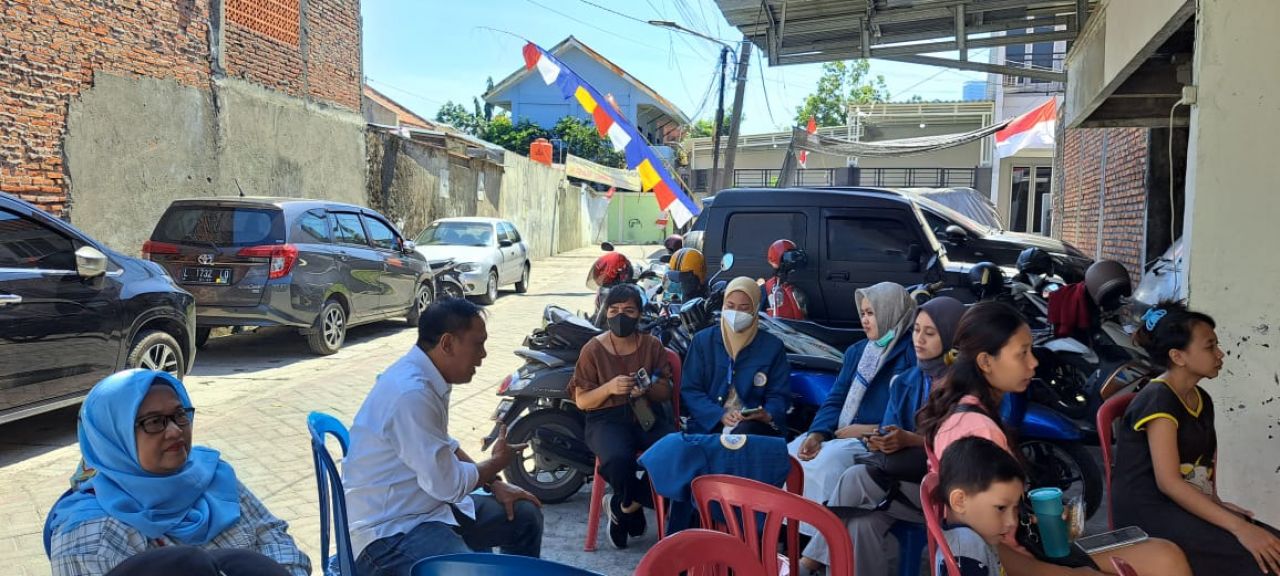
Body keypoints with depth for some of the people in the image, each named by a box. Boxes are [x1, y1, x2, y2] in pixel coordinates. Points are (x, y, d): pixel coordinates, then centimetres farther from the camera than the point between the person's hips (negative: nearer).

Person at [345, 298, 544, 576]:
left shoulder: (426, 376, 3)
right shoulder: (412, 393, -28)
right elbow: (449, 485, -22)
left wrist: (494, 484, 8)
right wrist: (497, 463, -3)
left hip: (428, 504, 10)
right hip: (391, 532, -10)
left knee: (526, 516, 12)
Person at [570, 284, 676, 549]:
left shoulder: (652, 345, 9)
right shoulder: (593, 349, 2)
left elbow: (667, 392, 10)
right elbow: (581, 401, 1)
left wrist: (648, 388, -14)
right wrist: (609, 387, -18)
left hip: (648, 415, 3)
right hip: (607, 418, -3)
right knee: (619, 460, -37)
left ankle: (623, 506, -3)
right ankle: (635, 506, 1)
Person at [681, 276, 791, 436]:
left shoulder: (772, 346, 7)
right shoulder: (703, 340, 7)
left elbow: (779, 395, 6)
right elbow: (689, 390, 2)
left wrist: (768, 415, -18)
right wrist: (720, 415, -14)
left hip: (753, 426, 0)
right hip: (707, 424, 0)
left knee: (746, 432, -35)